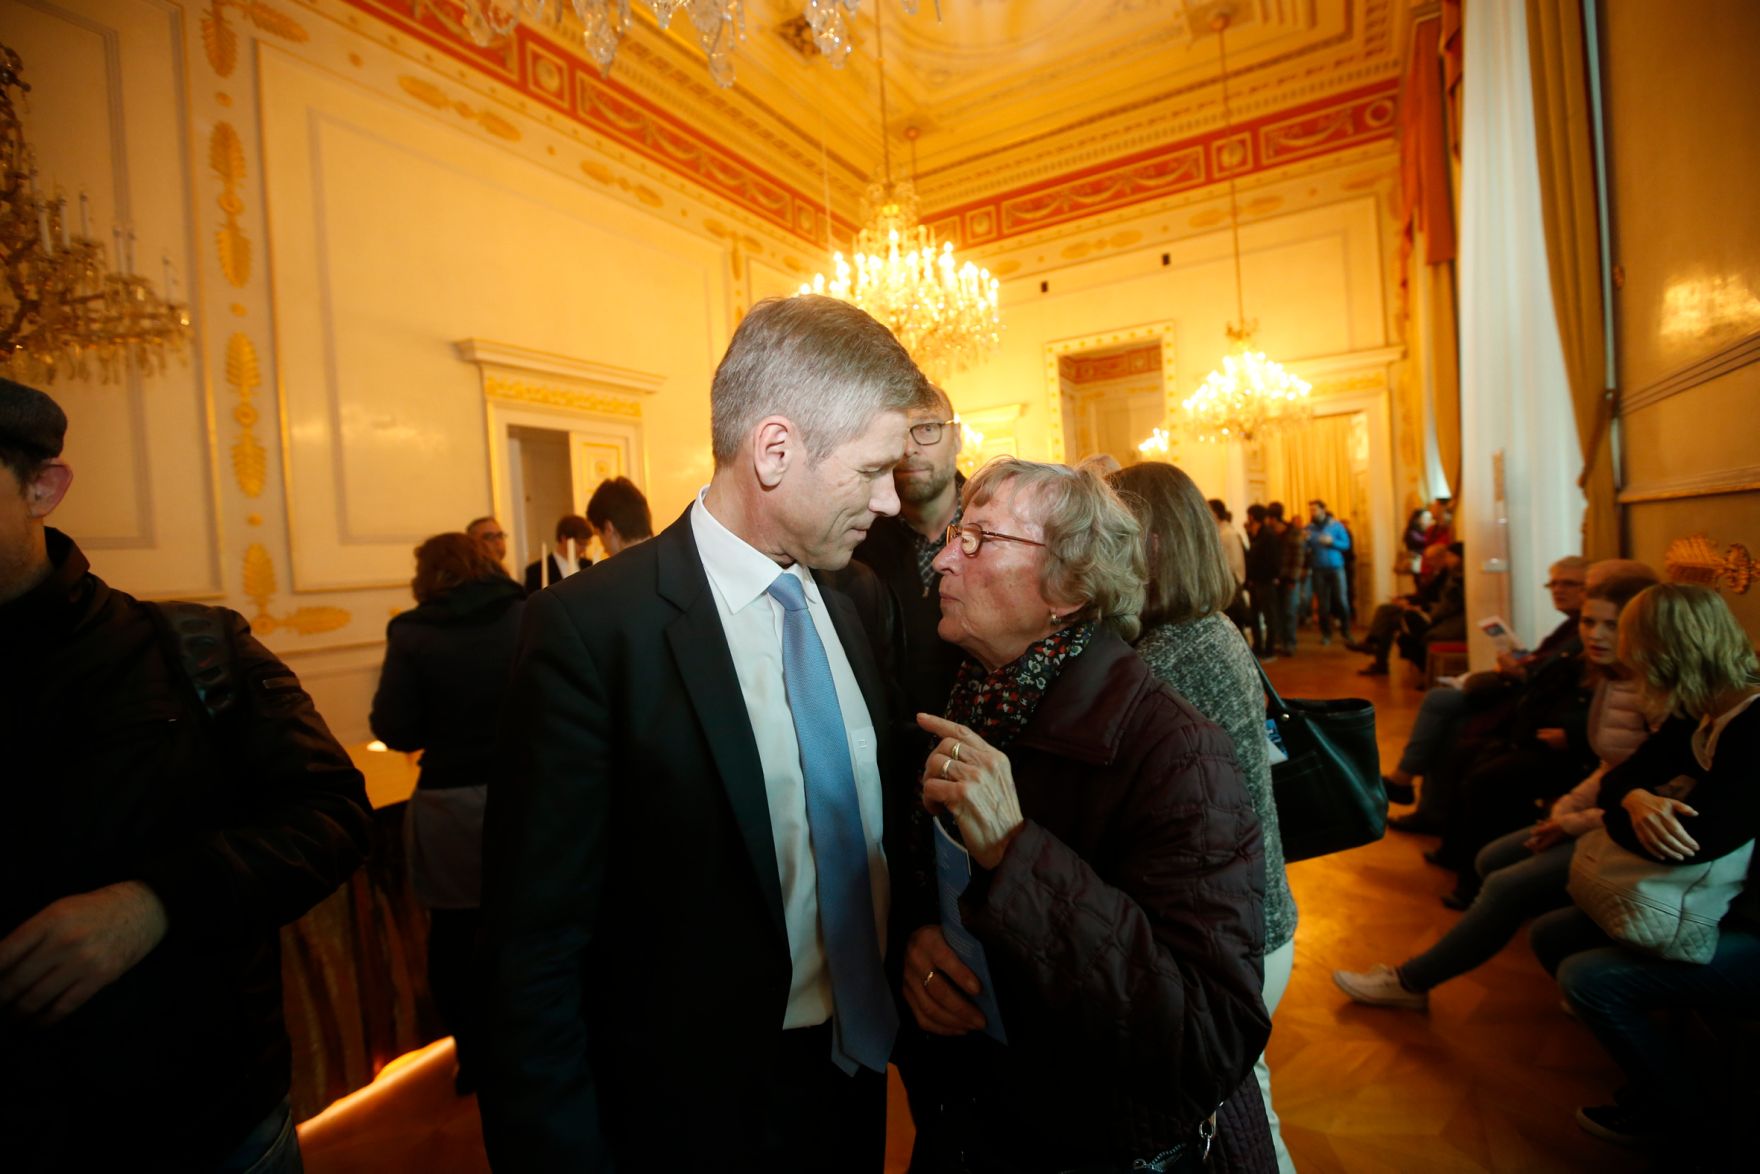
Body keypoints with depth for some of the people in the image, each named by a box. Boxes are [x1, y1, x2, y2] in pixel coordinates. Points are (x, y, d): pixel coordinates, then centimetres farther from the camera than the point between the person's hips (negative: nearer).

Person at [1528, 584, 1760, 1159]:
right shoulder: (1701, 716, 1)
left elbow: (1695, 840, -30)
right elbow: (1620, 777, 5)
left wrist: (1608, 822, -10)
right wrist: (1637, 802, -19)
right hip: (1713, 906, 9)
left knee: (1589, 979, -19)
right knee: (1550, 936, 6)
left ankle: (1710, 1139, 5)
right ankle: (1658, 1093, 18)